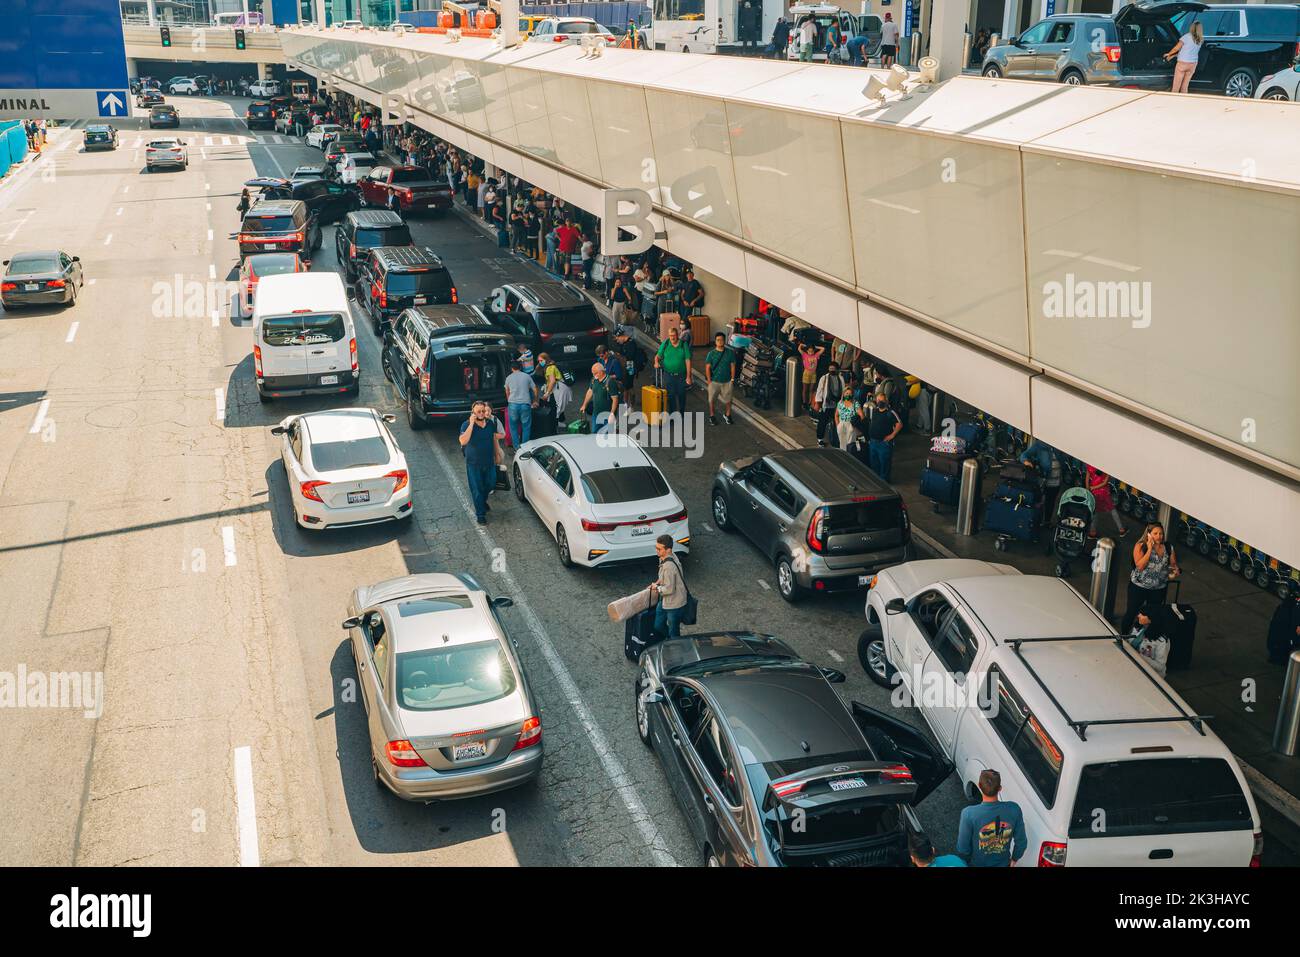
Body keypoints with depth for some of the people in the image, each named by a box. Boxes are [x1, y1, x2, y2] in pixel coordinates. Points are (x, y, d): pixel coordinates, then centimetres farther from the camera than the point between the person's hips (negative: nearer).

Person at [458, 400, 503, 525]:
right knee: (477, 489, 3)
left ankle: (483, 501, 48)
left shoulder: (491, 423, 0)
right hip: (474, 464, -4)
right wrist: (471, 424, -32)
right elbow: (463, 441, -31)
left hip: (489, 462, 4)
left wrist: (497, 454, 16)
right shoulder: (467, 425, -15)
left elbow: (495, 439, 14)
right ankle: (480, 514, 15)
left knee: (490, 484, 18)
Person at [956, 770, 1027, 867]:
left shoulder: (969, 814, -35)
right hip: (1003, 864, 2)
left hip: (977, 864, -2)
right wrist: (1014, 859, 8)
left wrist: (964, 862, 0)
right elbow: (1021, 842, -12)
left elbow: (963, 848, -22)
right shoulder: (1014, 810, -27)